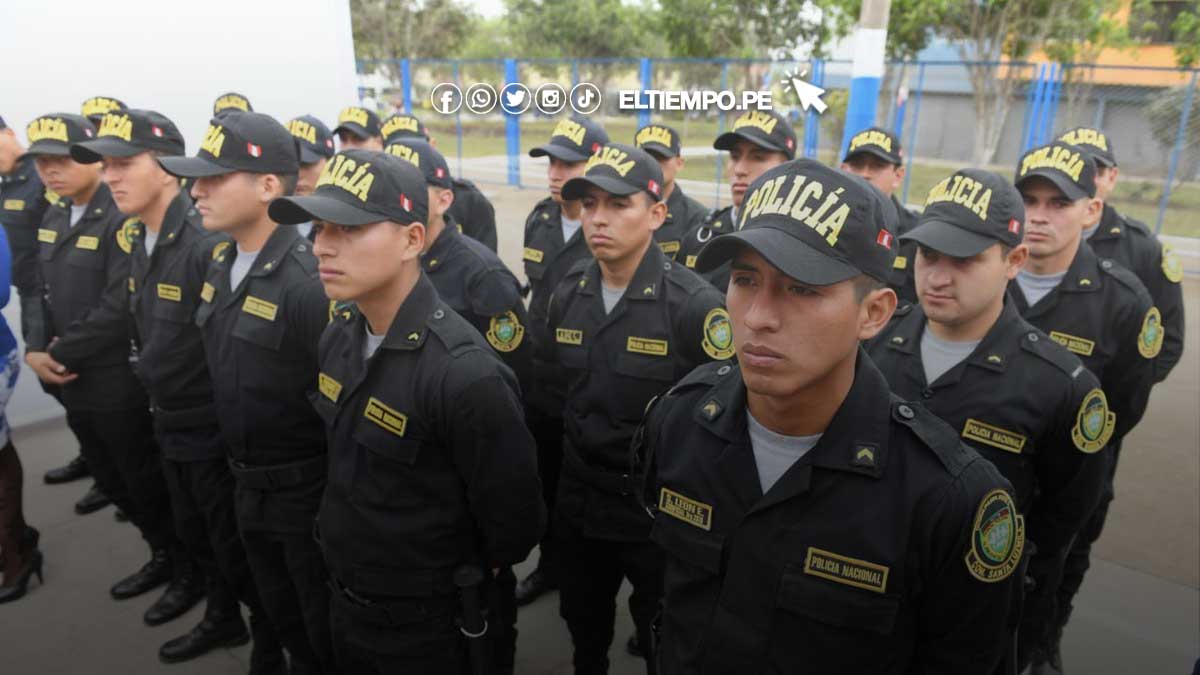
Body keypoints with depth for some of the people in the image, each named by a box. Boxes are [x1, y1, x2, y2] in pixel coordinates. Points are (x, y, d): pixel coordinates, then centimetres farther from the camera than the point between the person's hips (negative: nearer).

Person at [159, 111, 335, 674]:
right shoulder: (221, 264, 2)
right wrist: (240, 467, 17)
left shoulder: (310, 280, -26)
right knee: (281, 616, 26)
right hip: (248, 484, 8)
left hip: (308, 493, -8)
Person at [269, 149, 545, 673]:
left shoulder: (464, 374, -31)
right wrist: (349, 583, 16)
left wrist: (459, 582, -3)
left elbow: (514, 523, -22)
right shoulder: (337, 340, -6)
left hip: (426, 626, -7)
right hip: (345, 602, 7)